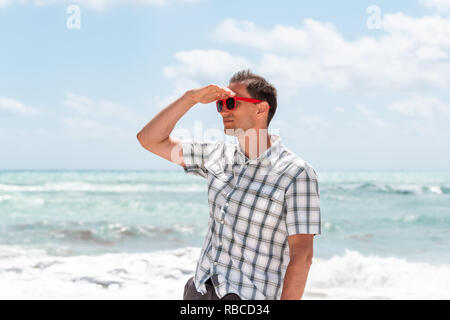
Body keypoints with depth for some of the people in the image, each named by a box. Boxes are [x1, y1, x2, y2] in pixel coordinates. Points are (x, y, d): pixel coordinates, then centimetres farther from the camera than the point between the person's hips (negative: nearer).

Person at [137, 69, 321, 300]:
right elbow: (149, 139, 8)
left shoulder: (297, 174, -12)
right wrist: (191, 97, -3)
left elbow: (302, 255, -14)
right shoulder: (218, 156, 6)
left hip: (249, 297, -6)